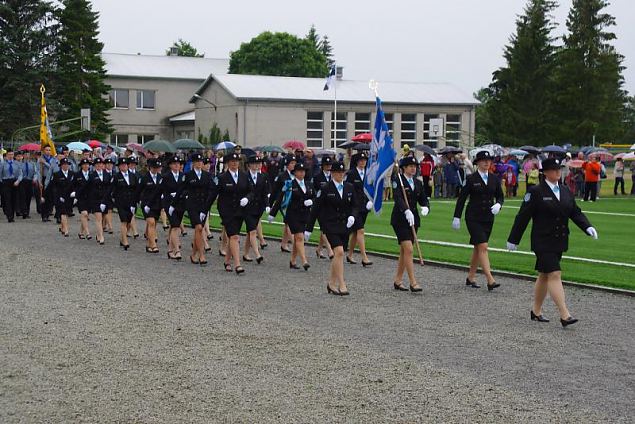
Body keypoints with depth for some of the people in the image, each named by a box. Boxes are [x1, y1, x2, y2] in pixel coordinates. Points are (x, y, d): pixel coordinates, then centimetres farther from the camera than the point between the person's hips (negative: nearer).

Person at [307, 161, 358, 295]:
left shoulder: (349, 187, 6)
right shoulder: (325, 189, -6)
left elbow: (355, 206, 11)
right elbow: (316, 209, -4)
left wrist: (352, 216, -12)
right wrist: (309, 229, -3)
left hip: (344, 225, 5)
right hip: (330, 225, -5)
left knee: (338, 255, 9)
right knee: (339, 252, -17)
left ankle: (331, 283, 23)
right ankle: (341, 285, -14)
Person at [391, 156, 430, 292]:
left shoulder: (417, 183, 12)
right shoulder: (398, 180, -8)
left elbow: (423, 199, 10)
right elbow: (398, 198, -22)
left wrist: (425, 207, -14)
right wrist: (406, 211, -38)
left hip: (413, 219, 7)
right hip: (400, 219, -7)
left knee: (404, 251, 11)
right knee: (408, 250, -13)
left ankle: (397, 281, 20)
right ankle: (413, 282, -12)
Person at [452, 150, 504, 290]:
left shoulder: (494, 178, 7)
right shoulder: (471, 179, -6)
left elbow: (500, 196, 14)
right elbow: (462, 198, -2)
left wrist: (498, 204, -9)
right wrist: (457, 217, -2)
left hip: (488, 217, 5)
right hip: (473, 217, -5)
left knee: (478, 248, 13)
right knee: (483, 247, -13)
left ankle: (471, 277, 25)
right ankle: (490, 280, -18)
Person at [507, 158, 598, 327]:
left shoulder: (565, 191, 11)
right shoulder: (536, 192, -9)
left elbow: (575, 212, 10)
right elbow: (523, 217, -7)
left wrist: (587, 227, -8)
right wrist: (513, 240, -5)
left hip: (559, 242, 7)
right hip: (543, 242, -7)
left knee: (544, 276, 15)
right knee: (554, 275, -12)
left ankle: (536, 311, 26)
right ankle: (564, 315, -15)